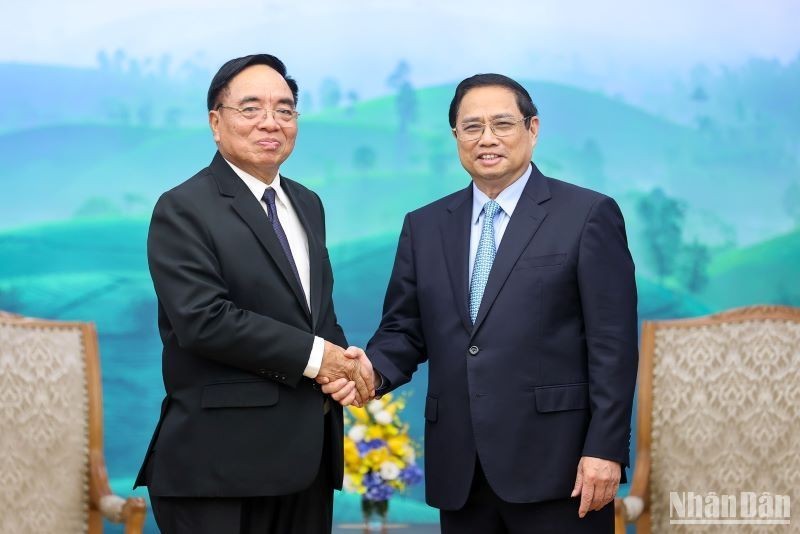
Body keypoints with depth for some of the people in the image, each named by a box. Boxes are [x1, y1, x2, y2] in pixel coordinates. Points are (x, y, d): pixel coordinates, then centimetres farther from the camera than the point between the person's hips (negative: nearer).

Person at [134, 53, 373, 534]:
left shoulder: (308, 205, 16)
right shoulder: (183, 210, -8)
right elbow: (203, 318, -19)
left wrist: (346, 362, -3)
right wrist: (314, 355, -16)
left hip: (308, 454, 7)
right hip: (222, 459, -7)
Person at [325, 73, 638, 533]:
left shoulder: (588, 215, -1)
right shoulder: (425, 226, 13)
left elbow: (613, 343, -5)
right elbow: (405, 329, 13)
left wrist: (604, 449, -11)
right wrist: (374, 369, -9)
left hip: (556, 462, -4)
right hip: (459, 470, 4)